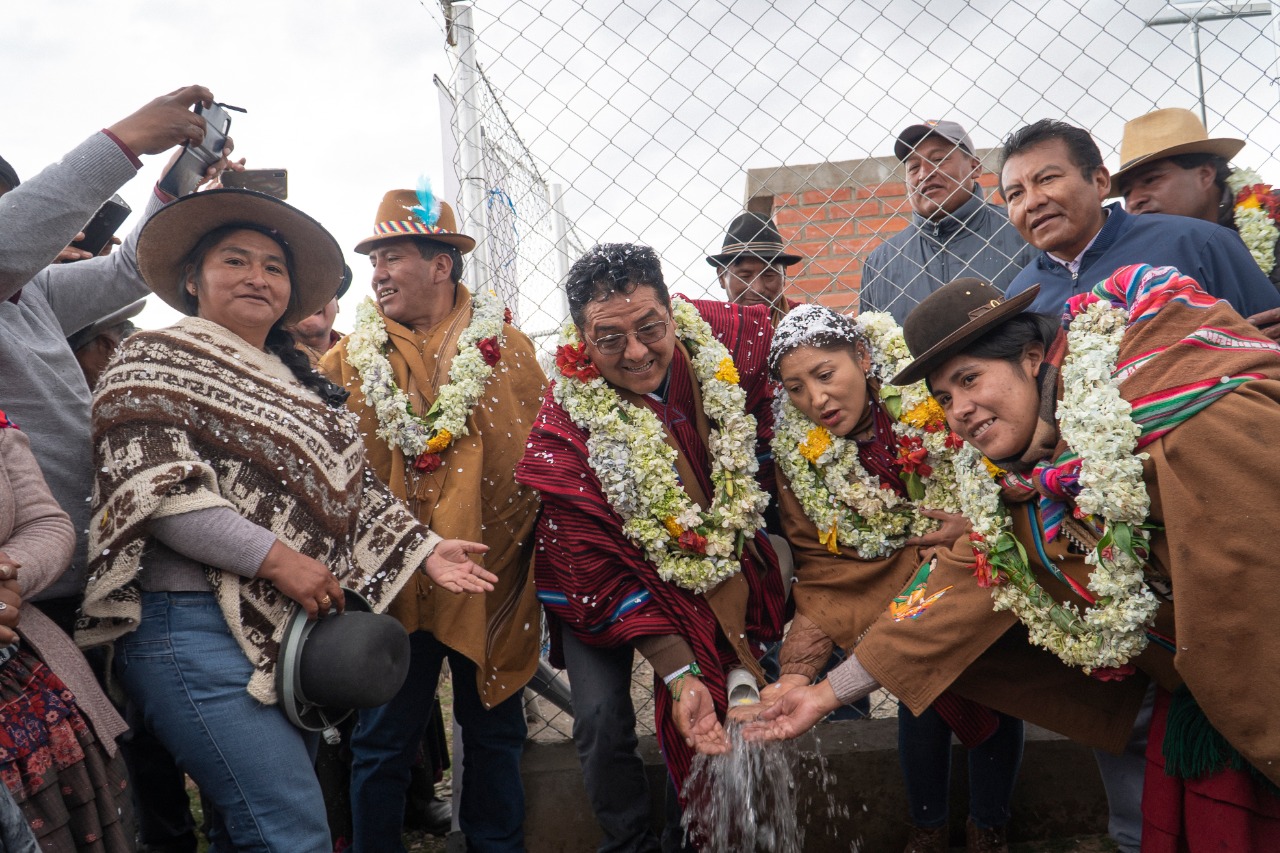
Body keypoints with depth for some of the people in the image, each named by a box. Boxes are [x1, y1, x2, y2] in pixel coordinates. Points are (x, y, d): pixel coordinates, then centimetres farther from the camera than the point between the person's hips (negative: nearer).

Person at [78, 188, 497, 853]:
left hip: (302, 622, 7)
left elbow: (353, 487, 19)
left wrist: (421, 548, 6)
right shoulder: (157, 360, -1)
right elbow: (153, 486, -14)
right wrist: (276, 558, -19)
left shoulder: (298, 382, 20)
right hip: (202, 628, -7)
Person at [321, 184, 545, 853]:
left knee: (494, 737, 15)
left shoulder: (508, 348, 1)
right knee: (382, 745, 10)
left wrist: (537, 552, 0)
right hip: (392, 583, 0)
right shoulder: (350, 359, 2)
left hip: (492, 580, 0)